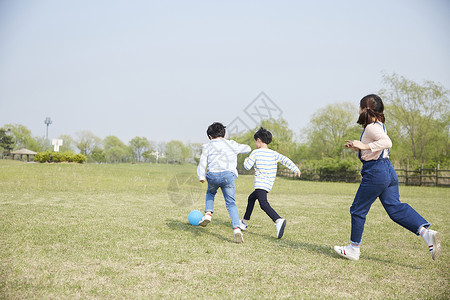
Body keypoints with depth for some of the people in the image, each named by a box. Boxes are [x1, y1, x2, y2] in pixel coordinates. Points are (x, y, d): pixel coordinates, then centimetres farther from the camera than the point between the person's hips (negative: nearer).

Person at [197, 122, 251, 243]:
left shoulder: (207, 146, 15)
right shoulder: (232, 145, 19)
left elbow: (202, 162, 2)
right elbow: (248, 148, 34)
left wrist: (201, 176, -2)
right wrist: (237, 147, 50)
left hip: (212, 175, 0)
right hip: (228, 175, 0)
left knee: (210, 193, 32)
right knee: (231, 203, 6)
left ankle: (208, 213, 11)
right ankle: (236, 228, -13)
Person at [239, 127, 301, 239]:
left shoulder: (255, 153, -5)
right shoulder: (274, 154, 9)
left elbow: (247, 166, -6)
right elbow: (285, 160, -1)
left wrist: (246, 160, 15)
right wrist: (296, 169, -3)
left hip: (261, 183, -8)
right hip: (269, 185, 8)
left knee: (264, 204, -24)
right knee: (251, 198, 27)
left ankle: (278, 220, -48)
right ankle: (245, 222, 35)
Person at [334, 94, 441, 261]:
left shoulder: (372, 127, -13)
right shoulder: (379, 125, 17)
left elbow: (387, 142, -30)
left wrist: (365, 146, -28)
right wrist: (358, 147, 23)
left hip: (375, 172, -9)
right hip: (389, 171, 9)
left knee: (358, 210, 4)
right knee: (395, 207, 5)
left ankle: (354, 249, 15)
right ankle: (426, 233, -11)